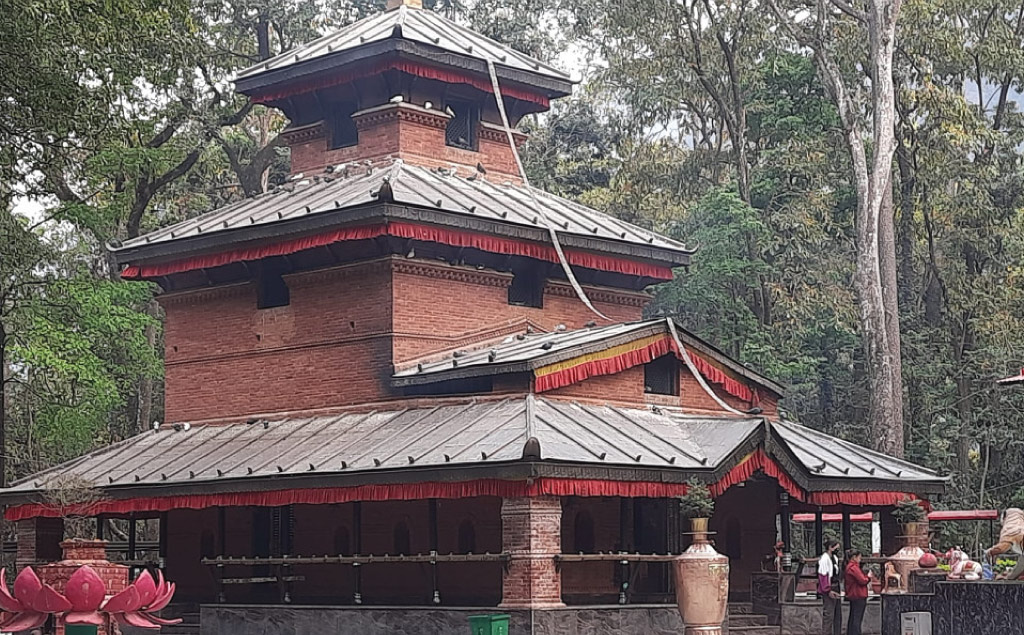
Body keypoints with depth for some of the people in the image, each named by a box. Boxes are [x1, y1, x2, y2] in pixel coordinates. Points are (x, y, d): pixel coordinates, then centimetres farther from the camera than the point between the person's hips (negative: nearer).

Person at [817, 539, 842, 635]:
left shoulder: (835, 558, 14)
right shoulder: (824, 559, -15)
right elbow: (823, 576, -19)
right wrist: (828, 590, -22)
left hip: (835, 589, 10)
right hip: (829, 591, -10)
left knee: (838, 615, 14)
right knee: (828, 614, -8)